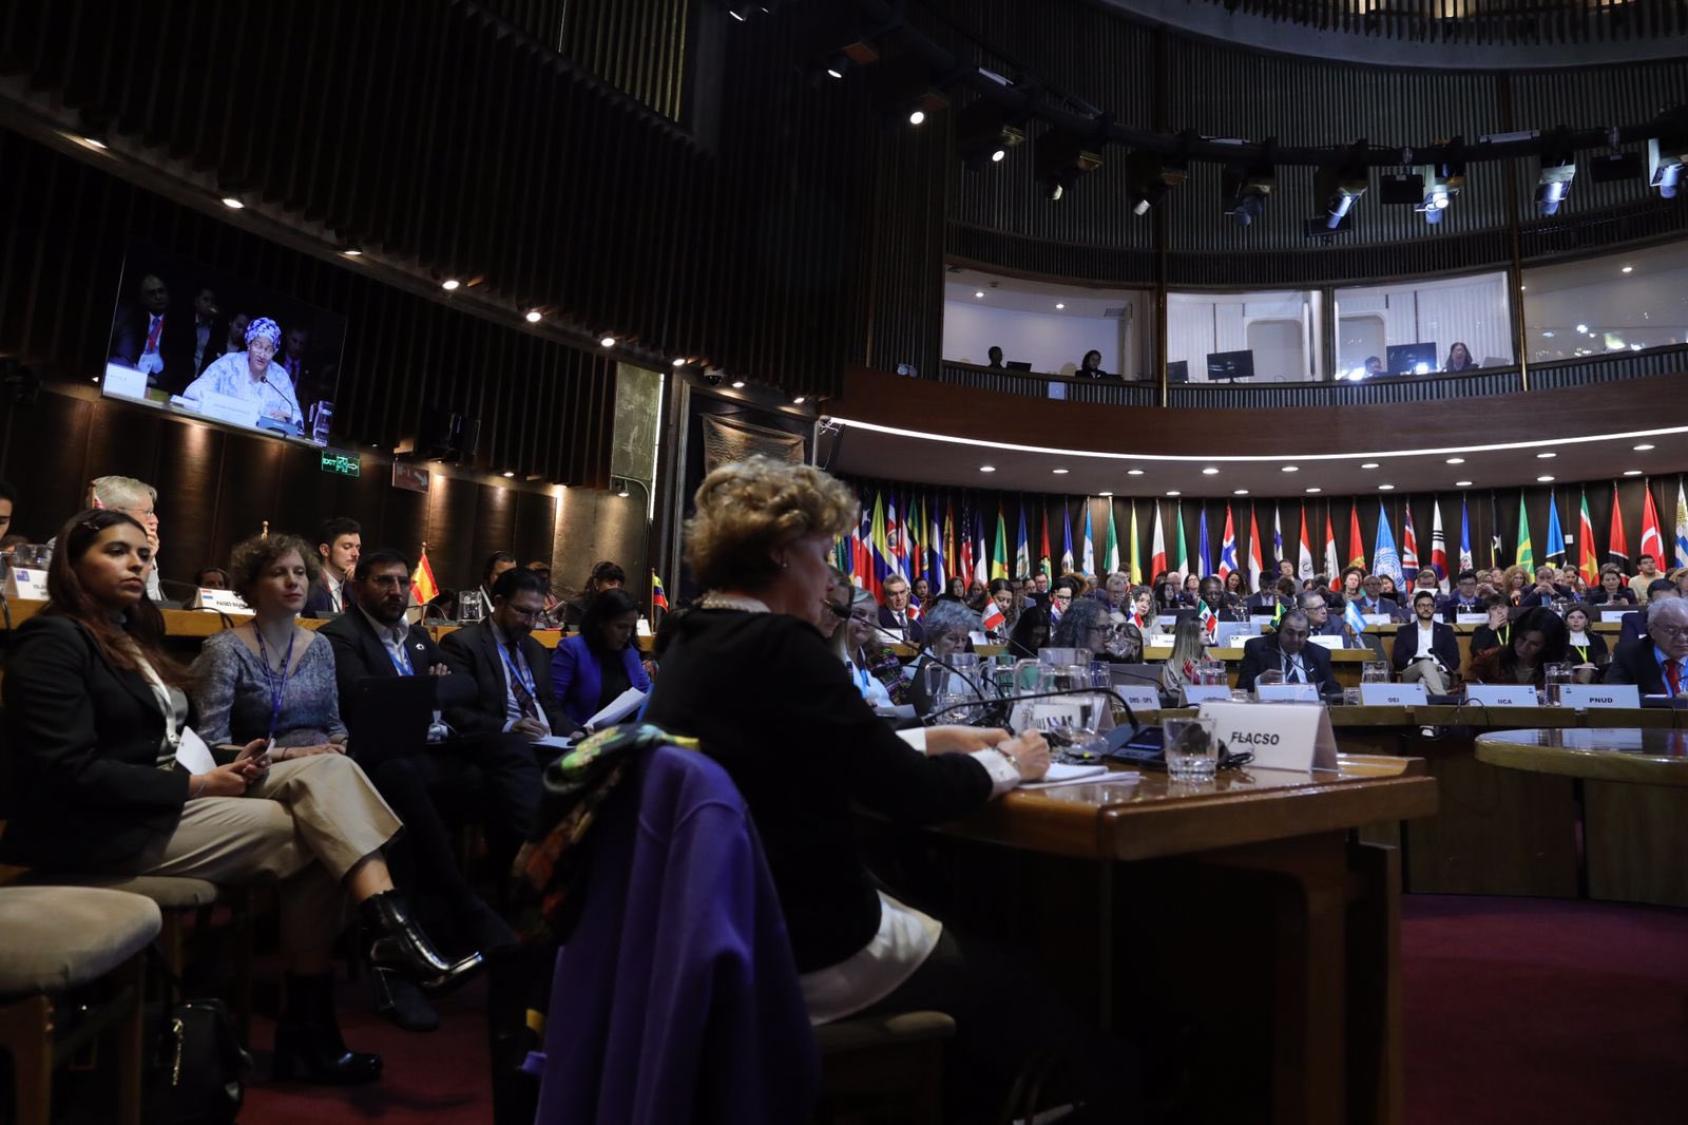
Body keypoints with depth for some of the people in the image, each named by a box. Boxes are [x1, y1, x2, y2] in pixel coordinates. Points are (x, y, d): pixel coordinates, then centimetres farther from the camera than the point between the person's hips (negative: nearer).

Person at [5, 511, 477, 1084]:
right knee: (309, 836, -18)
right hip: (105, 827, -8)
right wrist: (198, 784, -17)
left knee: (327, 771, -15)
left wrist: (226, 764, -4)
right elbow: (71, 771, -19)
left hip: (172, 794, 8)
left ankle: (391, 929, -25)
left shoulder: (132, 635, 19)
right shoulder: (53, 642, -9)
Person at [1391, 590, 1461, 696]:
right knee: (1426, 663, -37)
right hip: (1411, 676, 0)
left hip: (1440, 676, 0)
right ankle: (1442, 698, -47)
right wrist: (1413, 662, -11)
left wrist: (1440, 667, -10)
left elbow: (1454, 659, 11)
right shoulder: (1404, 631, 20)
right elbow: (1397, 659, 9)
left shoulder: (1446, 630, 22)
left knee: (1424, 681, -37)